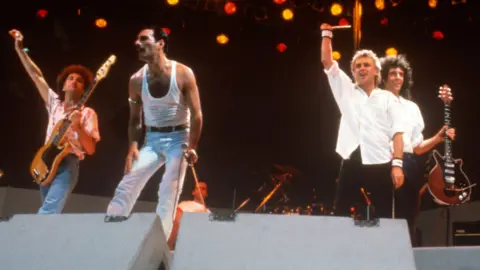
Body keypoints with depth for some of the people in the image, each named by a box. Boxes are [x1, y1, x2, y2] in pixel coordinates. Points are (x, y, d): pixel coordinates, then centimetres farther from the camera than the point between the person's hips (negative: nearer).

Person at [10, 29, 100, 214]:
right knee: (51, 215, 10)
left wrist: (77, 126, -21)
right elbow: (37, 76, 15)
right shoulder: (54, 103, 13)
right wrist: (20, 49, 13)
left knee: (46, 215, -23)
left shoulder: (87, 113, -1)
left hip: (67, 165, -6)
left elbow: (90, 149, -7)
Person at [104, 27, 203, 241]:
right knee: (126, 186, -8)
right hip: (152, 139, 3)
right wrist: (133, 147, -7)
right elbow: (135, 119, 6)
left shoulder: (183, 74, -12)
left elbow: (196, 114, -10)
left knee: (168, 195, -7)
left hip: (178, 138, -3)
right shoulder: (137, 80, -2)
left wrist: (191, 147, -15)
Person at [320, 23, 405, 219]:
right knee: (342, 215, 2)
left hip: (380, 165, -1)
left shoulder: (388, 98, 10)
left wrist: (397, 164, -9)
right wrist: (326, 34, 14)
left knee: (382, 218, 2)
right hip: (351, 163, 2)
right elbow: (327, 62, 11)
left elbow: (397, 134, 1)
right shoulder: (346, 91, 15)